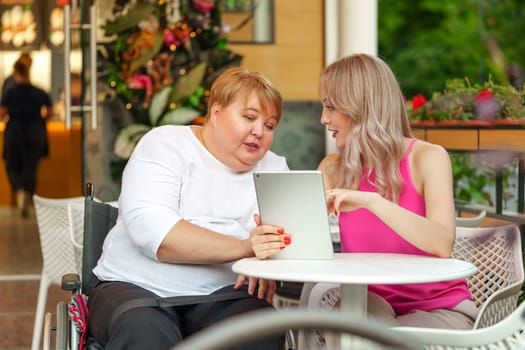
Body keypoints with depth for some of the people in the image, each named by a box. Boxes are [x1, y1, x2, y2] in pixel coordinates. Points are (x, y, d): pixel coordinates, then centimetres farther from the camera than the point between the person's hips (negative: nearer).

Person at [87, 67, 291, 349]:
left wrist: (268, 259, -24)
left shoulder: (274, 169, 16)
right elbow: (150, 230, -17)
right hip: (136, 286, -3)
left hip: (220, 294, 3)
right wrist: (243, 248, -28)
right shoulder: (165, 145, 0)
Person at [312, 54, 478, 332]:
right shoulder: (333, 168, 6)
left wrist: (371, 200, -33)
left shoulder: (428, 158, -7)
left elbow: (442, 245, -24)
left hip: (439, 308, -2)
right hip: (373, 303, 2)